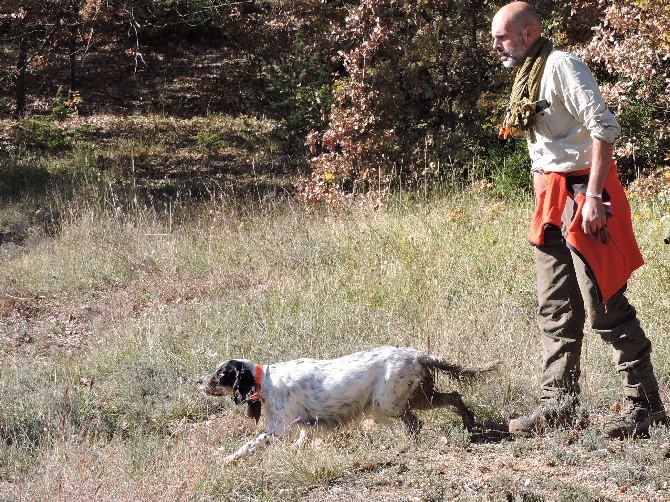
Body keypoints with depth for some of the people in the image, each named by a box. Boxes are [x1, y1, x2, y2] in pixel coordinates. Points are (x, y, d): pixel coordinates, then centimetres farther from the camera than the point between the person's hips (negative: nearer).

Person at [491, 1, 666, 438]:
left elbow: (604, 127, -20)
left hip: (582, 195, -9)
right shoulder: (528, 76, 16)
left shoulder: (561, 66, -12)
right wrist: (546, 203, 16)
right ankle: (559, 404, 13)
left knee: (605, 304, -7)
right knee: (556, 309, 9)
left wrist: (593, 196, -24)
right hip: (552, 202, 9)